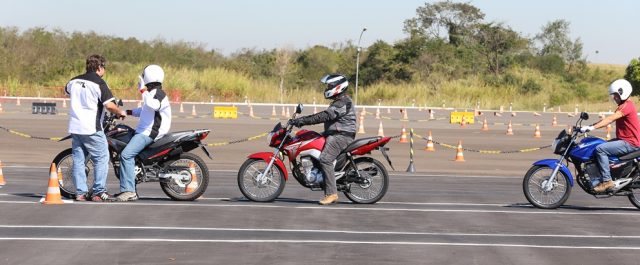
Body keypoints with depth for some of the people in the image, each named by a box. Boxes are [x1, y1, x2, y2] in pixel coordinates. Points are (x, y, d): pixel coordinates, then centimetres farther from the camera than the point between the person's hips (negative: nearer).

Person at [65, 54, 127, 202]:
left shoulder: (74, 81, 11)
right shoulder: (99, 83, -10)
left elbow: (66, 91, 34)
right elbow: (109, 105, -18)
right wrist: (120, 113, 1)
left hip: (75, 127, 7)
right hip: (91, 128, -7)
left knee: (78, 160, 9)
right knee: (101, 158, 2)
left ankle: (80, 192, 7)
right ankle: (99, 192, -1)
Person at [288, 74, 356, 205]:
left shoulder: (343, 102, -15)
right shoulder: (339, 101, 22)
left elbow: (325, 116, -25)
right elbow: (326, 116, 23)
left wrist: (302, 121, -27)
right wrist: (302, 120, 18)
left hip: (341, 136, -12)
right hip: (335, 134, 12)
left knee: (325, 159, -24)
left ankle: (331, 193, -25)